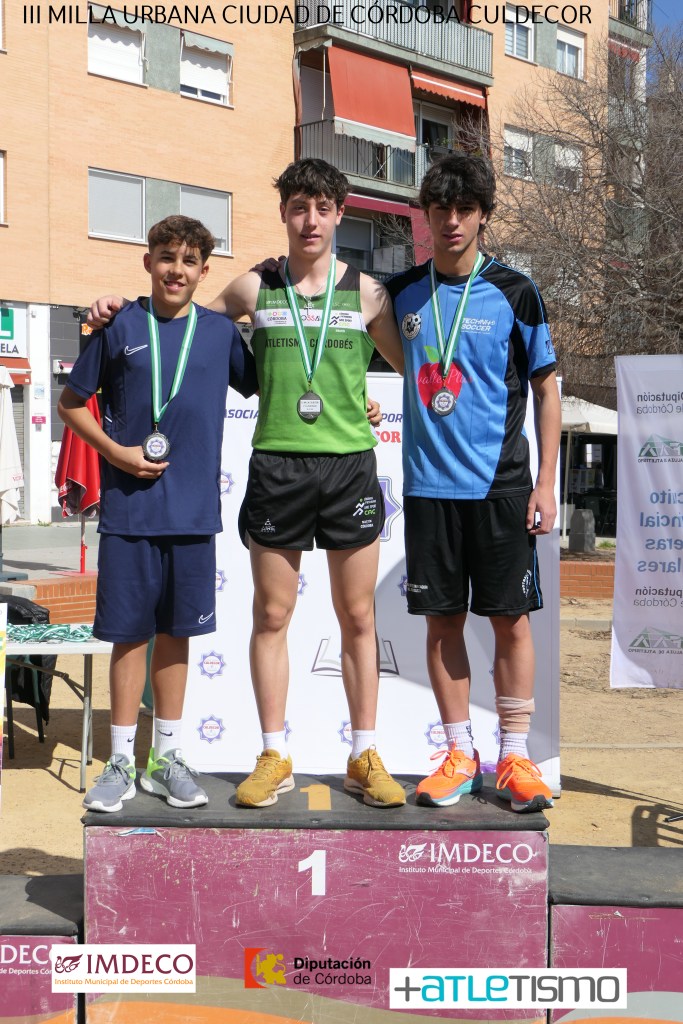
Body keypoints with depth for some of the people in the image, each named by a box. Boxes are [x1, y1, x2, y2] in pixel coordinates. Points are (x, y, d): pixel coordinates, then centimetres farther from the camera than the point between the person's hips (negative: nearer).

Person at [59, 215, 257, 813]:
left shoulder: (220, 332, 6)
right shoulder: (119, 328, 1)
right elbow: (71, 403, 8)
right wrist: (114, 450, -6)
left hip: (193, 509, 2)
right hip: (129, 508, -1)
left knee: (176, 630, 10)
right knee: (130, 632, 4)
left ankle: (167, 757, 23)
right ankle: (122, 761, 17)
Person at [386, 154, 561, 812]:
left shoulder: (514, 292, 0)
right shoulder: (400, 292, 7)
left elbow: (545, 387, 2)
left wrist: (545, 482, -3)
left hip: (501, 485, -2)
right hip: (428, 485, 2)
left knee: (511, 617, 1)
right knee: (442, 618, 6)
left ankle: (514, 757, 12)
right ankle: (459, 755, 17)